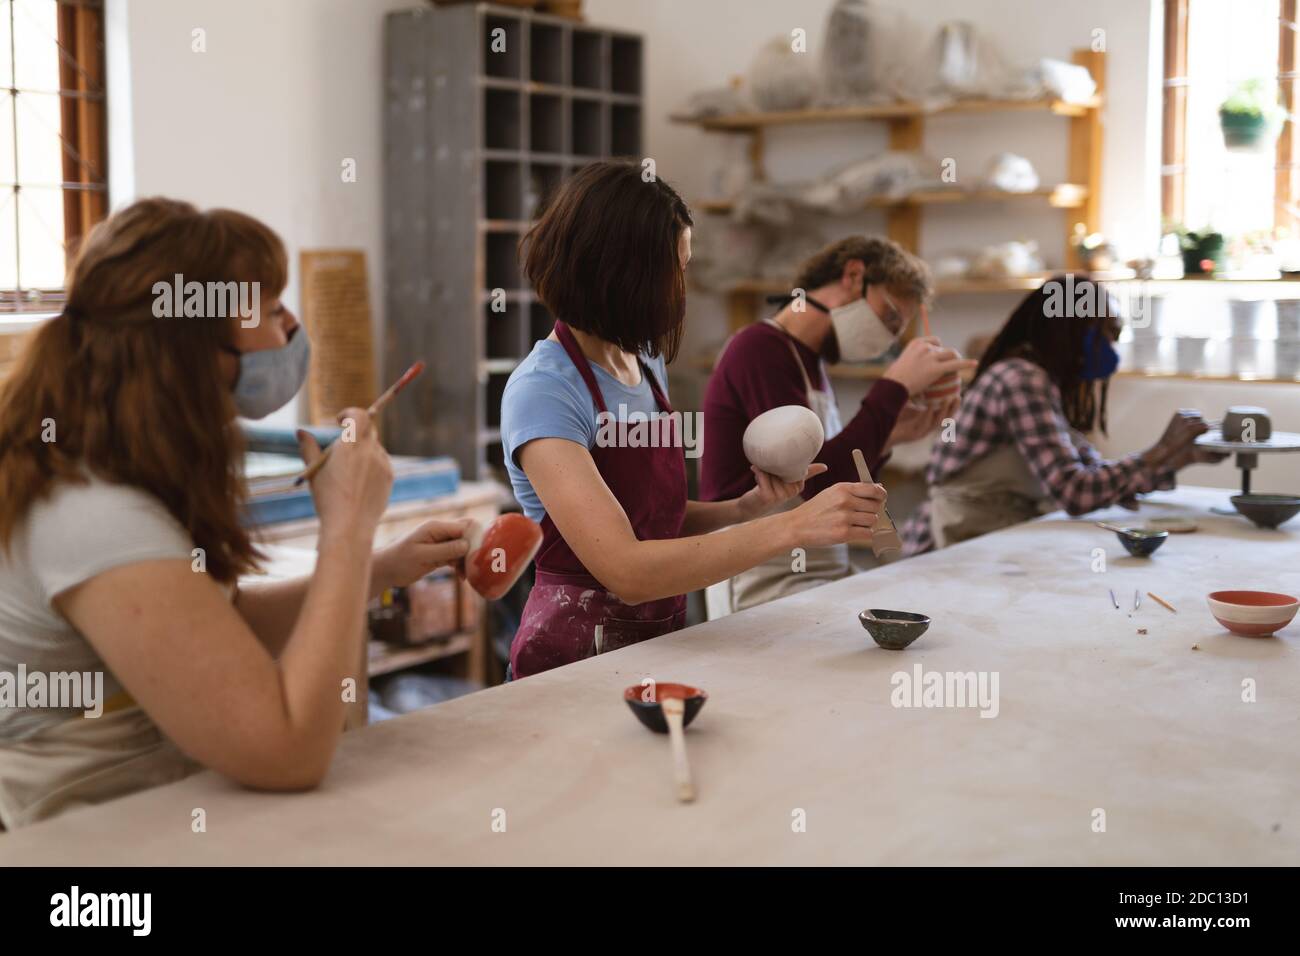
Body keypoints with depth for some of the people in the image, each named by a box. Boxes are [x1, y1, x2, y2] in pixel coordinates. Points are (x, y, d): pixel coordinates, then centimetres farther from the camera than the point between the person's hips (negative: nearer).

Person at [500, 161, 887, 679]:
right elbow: (627, 570, -24)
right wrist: (792, 526, -26)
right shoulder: (543, 391, -15)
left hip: (661, 633, 7)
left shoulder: (646, 361, 9)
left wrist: (749, 508, 0)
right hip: (582, 650, -7)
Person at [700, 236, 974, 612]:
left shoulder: (810, 363, 17)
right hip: (767, 584, -9)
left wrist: (887, 438, 6)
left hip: (824, 574, 9)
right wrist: (896, 386, -13)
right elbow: (820, 481, -19)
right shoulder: (760, 347, -10)